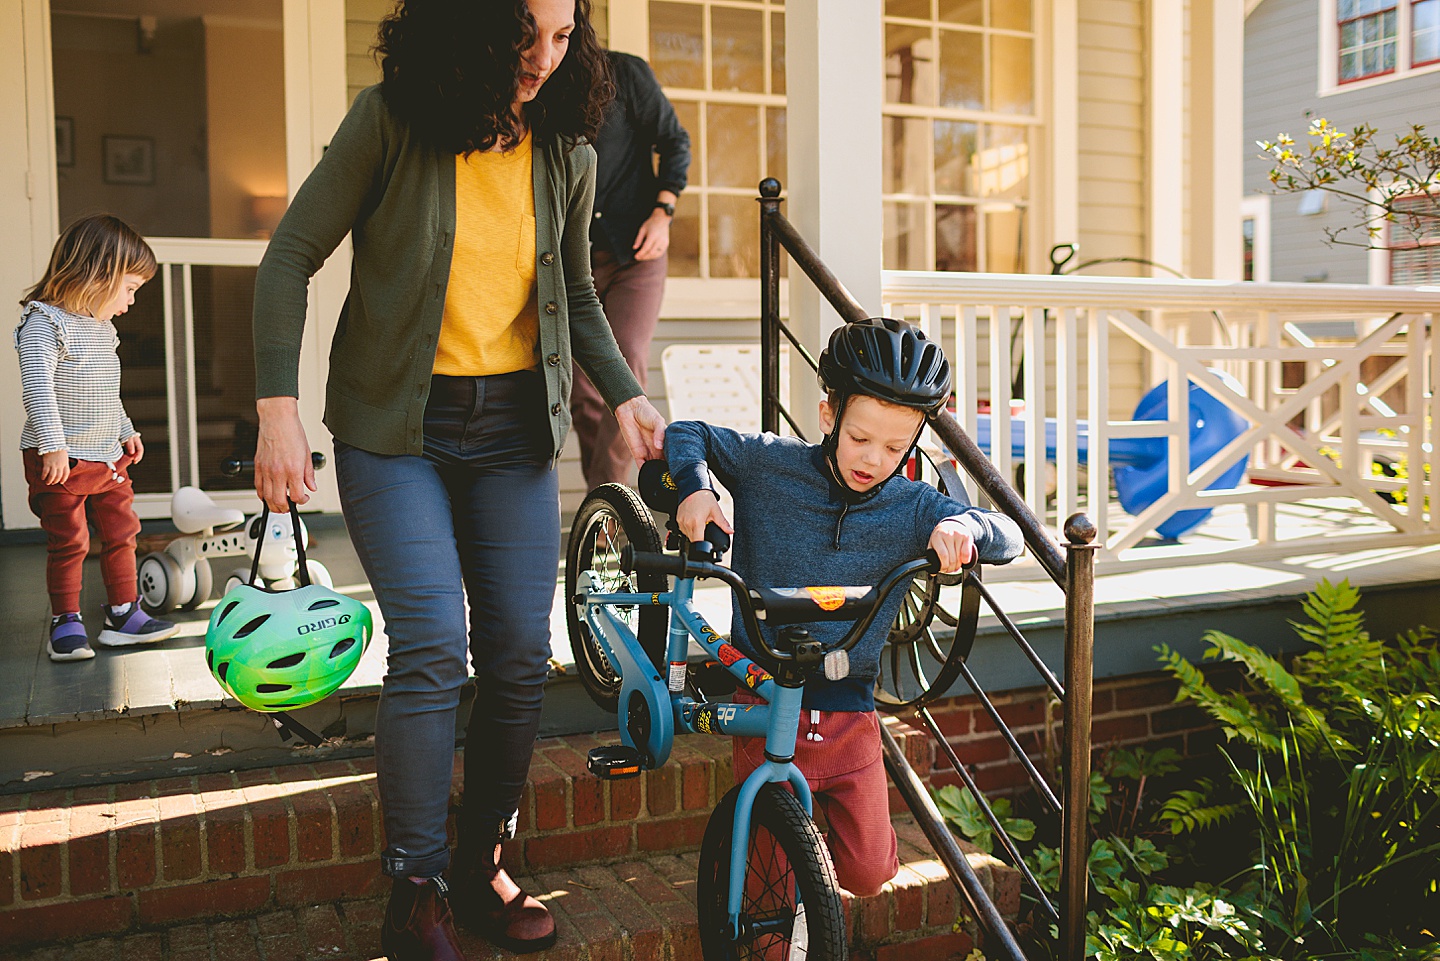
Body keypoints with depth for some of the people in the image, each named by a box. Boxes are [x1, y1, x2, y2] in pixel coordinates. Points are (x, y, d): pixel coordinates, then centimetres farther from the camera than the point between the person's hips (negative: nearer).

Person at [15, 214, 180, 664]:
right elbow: (38, 388, -22)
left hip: (109, 458, 8)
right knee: (69, 542, -1)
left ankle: (124, 614, 19)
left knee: (121, 533, 10)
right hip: (62, 460, -8)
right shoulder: (45, 323, -15)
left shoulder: (103, 328, 13)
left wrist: (126, 430, 27)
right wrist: (53, 445, -26)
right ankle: (66, 624, 11)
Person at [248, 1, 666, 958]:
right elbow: (291, 257, -6)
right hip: (397, 426, -4)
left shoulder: (568, 155, 3)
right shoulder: (389, 121, -8)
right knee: (431, 647, -14)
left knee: (520, 657, 2)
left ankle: (481, 869, 21)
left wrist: (625, 392, 0)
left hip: (516, 430, 4)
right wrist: (279, 409, -16)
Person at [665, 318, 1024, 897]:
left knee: (868, 873, 6)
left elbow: (1009, 538, -5)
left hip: (848, 713, 2)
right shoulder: (768, 465, -6)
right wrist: (695, 486, -17)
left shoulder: (912, 509, -3)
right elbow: (688, 434, 3)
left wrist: (963, 526, -27)